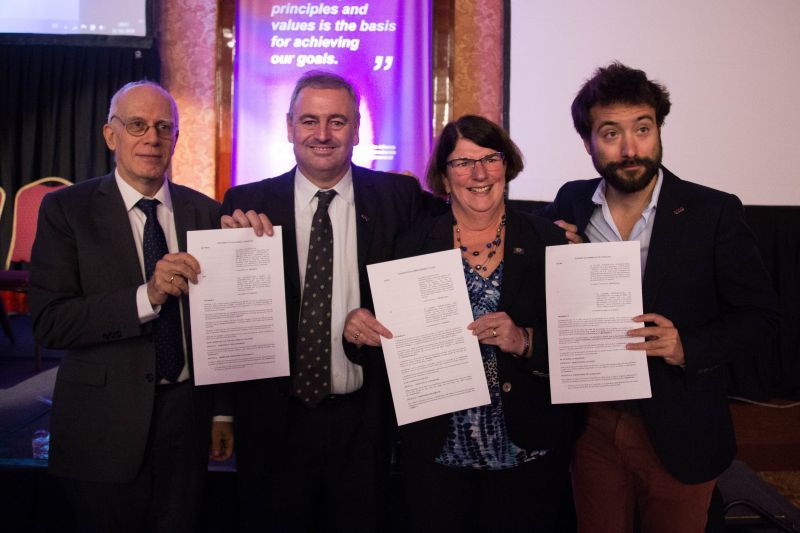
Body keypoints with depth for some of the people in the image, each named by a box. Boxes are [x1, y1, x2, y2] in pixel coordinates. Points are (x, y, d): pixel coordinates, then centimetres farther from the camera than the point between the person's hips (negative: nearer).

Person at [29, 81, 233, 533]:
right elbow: (50, 322, -13)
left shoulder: (205, 212, 3)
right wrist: (147, 296, -26)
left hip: (187, 418, 3)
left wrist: (223, 411, 8)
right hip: (105, 428, -2)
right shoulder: (66, 209, -6)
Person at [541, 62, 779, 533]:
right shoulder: (570, 204, -3)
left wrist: (688, 348, -23)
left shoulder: (714, 212, -11)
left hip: (678, 437, -2)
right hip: (591, 426, 2)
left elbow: (759, 317, -6)